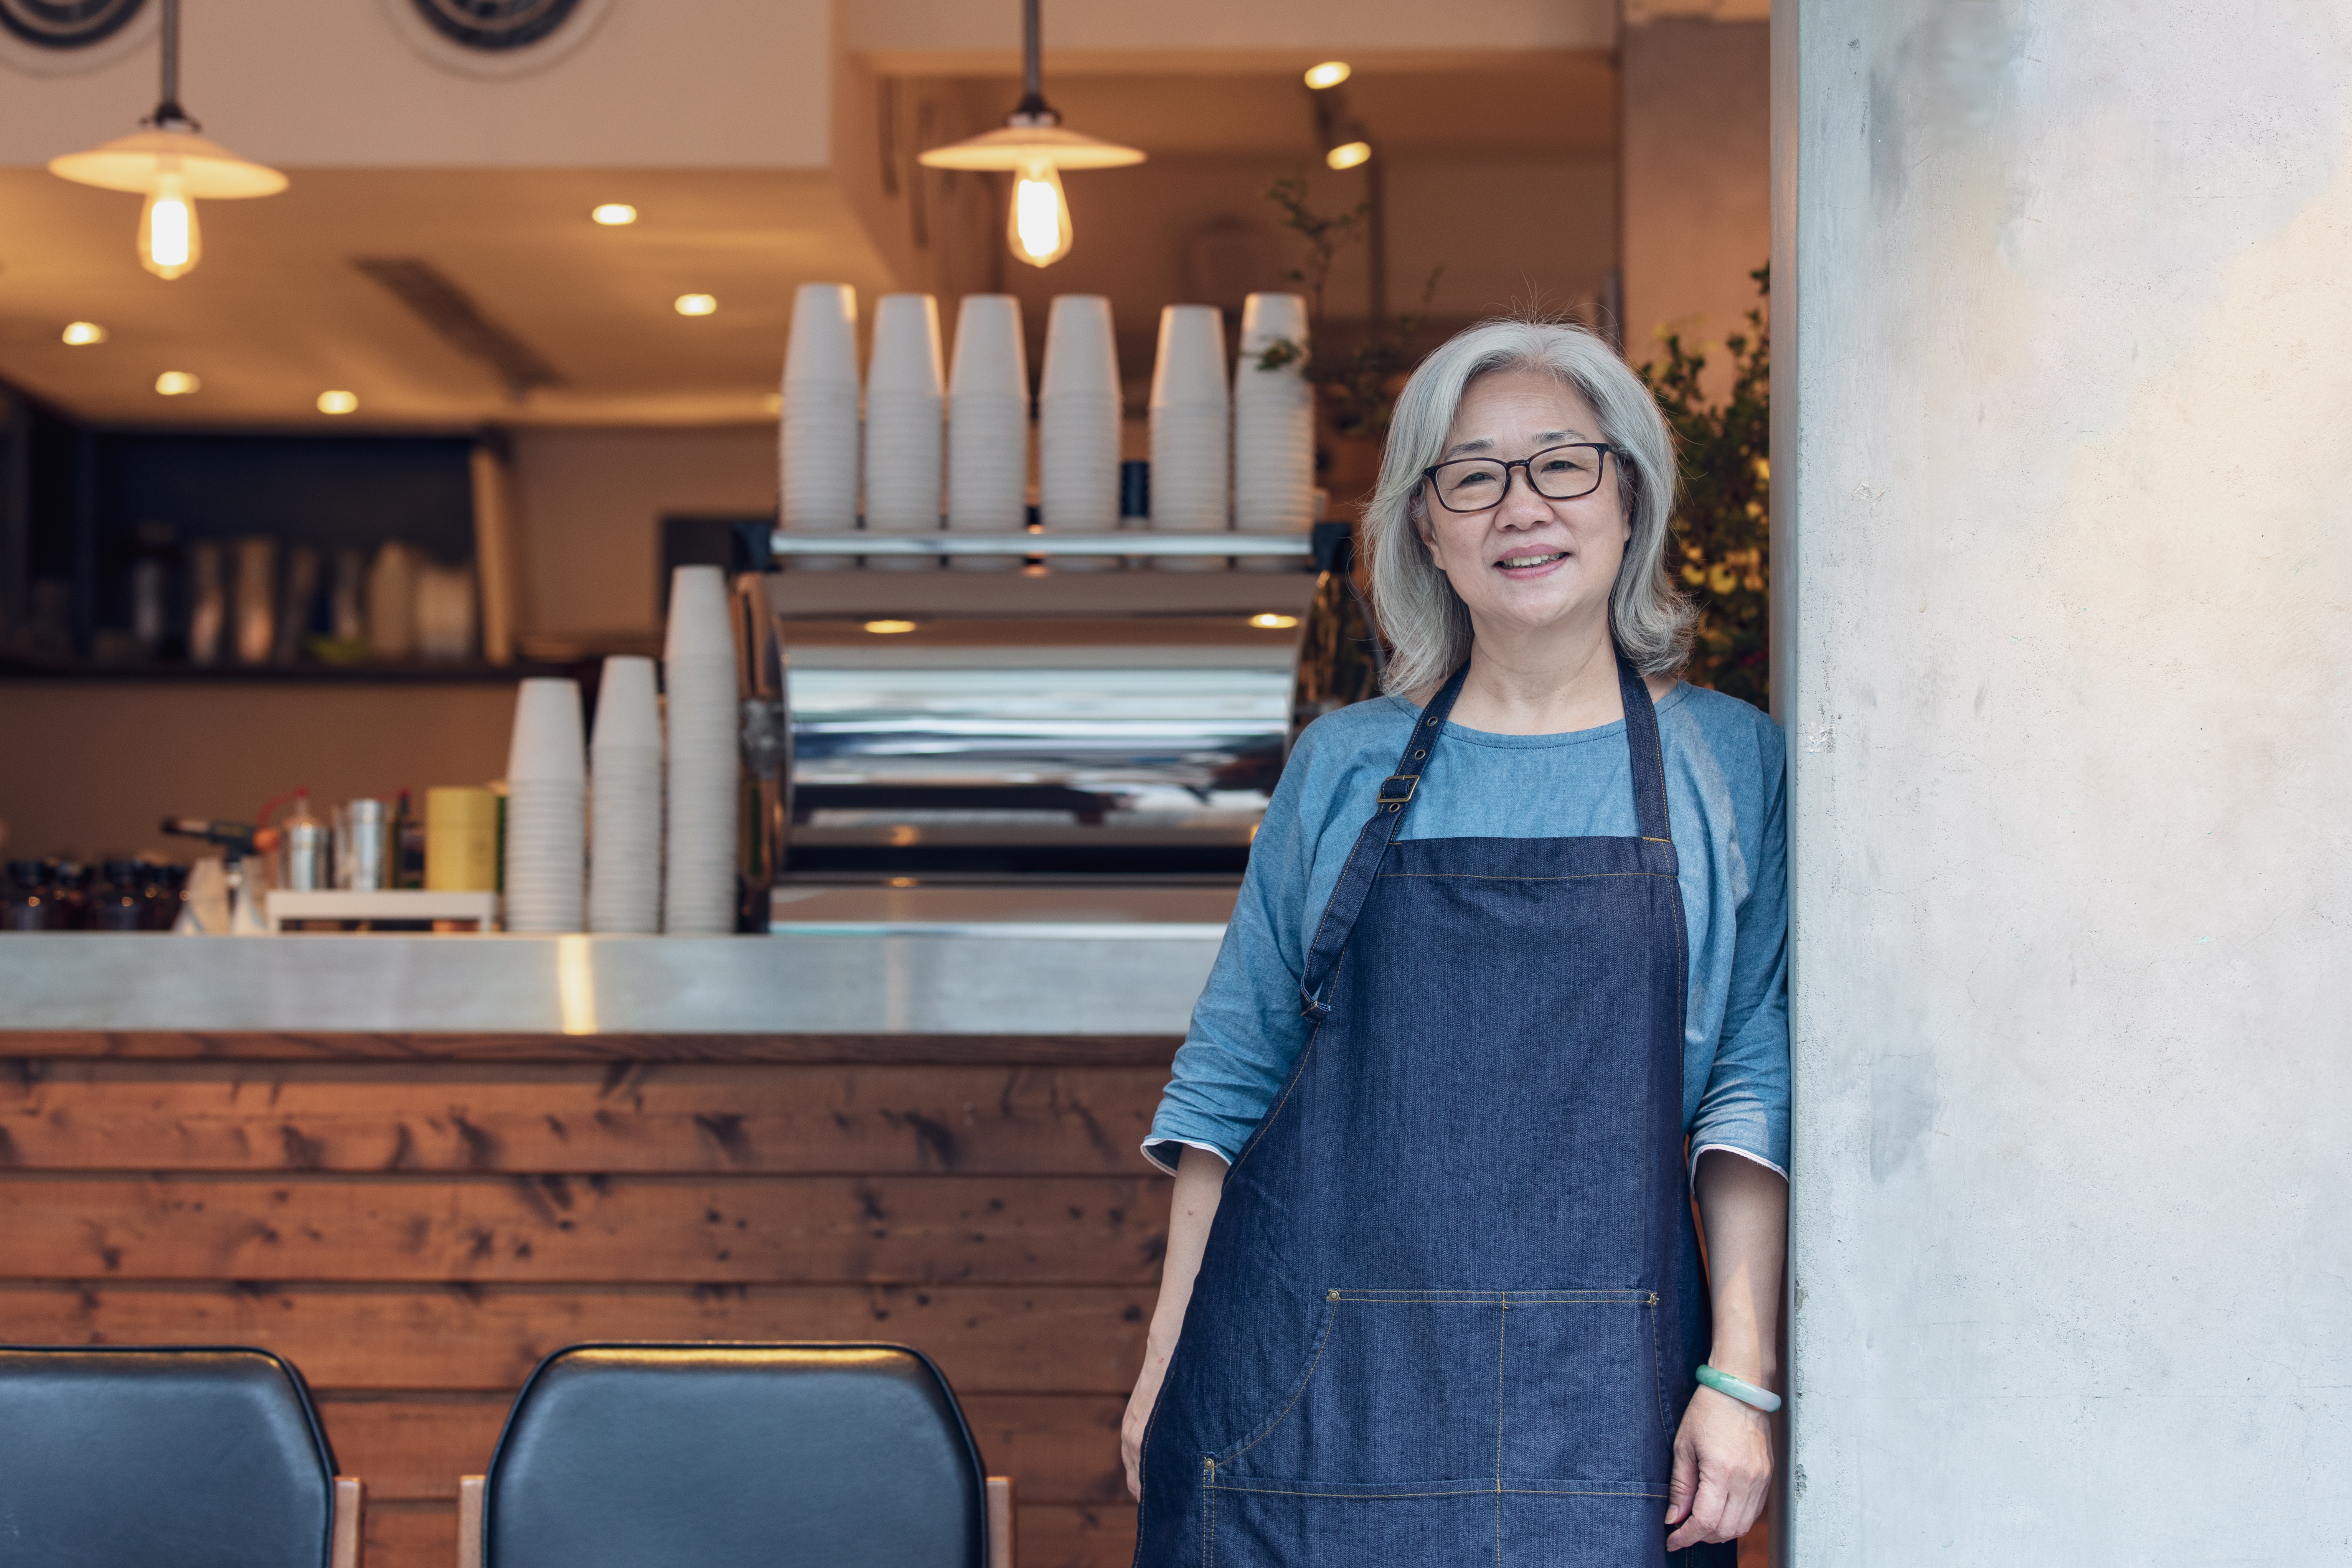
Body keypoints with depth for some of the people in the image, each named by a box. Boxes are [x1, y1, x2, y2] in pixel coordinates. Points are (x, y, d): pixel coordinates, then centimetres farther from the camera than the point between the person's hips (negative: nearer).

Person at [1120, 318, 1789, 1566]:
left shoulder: (1731, 764, 5)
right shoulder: (1345, 764, 8)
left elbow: (1756, 1080, 1)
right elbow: (1232, 1071, 12)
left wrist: (1741, 1375, -7)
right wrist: (1167, 1361, 8)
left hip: (1596, 1389, -1)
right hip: (1312, 1377, 1)